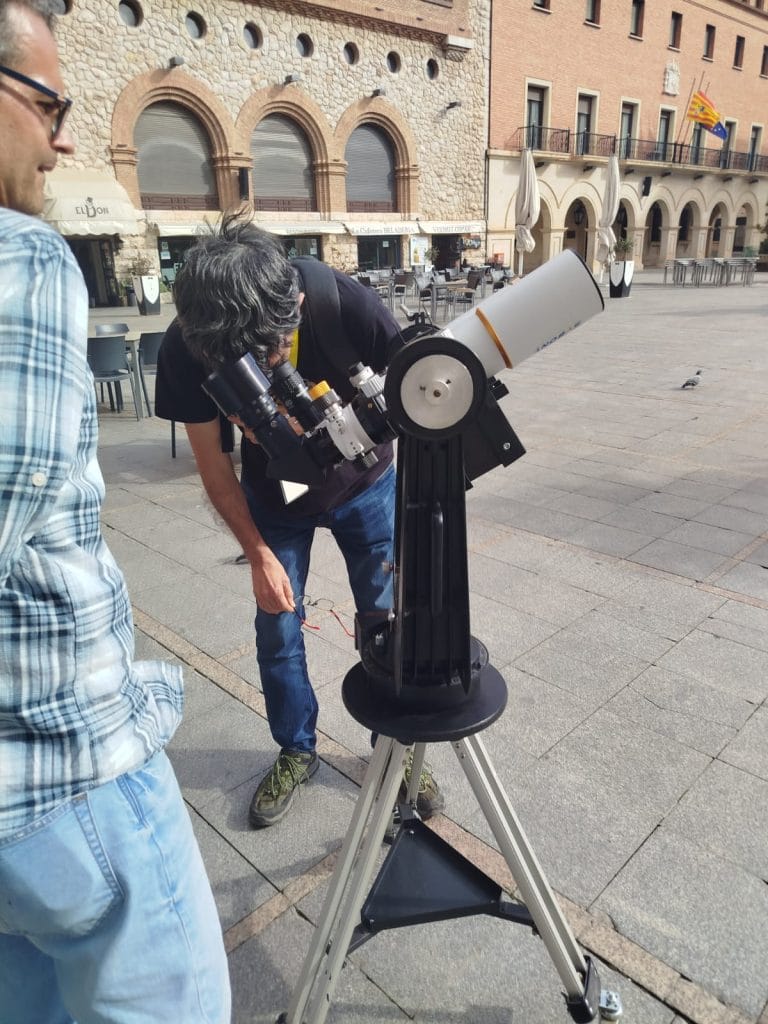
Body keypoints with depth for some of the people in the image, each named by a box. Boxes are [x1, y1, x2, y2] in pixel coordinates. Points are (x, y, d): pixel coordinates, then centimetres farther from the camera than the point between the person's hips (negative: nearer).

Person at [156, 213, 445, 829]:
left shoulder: (348, 304, -34)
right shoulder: (185, 351, -27)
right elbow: (215, 465, -11)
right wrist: (258, 553, -12)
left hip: (364, 484, -1)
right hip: (275, 498, 1)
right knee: (278, 628, 5)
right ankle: (296, 752, 31)